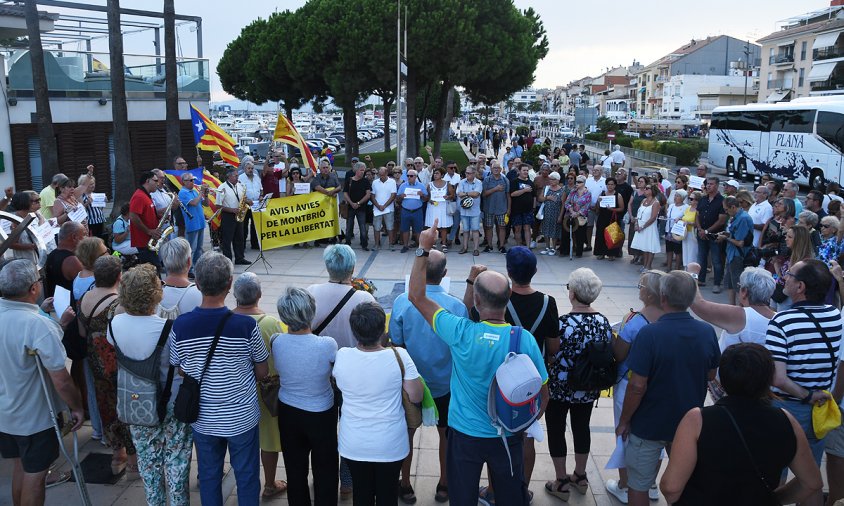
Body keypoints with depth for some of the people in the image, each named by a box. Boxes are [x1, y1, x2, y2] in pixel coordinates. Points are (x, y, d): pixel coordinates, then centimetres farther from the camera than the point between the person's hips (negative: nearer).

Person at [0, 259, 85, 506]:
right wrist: (77, 407, -12)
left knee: (20, 467, 25)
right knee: (34, 475, 11)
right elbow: (60, 380, -25)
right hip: (34, 418, -7)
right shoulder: (39, 325, -29)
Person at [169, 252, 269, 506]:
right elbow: (262, 372, -8)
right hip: (241, 417, -2)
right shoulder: (246, 325, -21)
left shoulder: (180, 325, -15)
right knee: (246, 475, 16)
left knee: (208, 475, 22)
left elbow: (180, 371, 0)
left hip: (202, 418, 2)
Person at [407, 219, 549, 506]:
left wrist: (423, 249, -12)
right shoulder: (525, 340, -19)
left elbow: (416, 296, -14)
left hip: (465, 435, -1)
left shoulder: (461, 334, -24)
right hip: (508, 436, 1)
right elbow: (542, 396, -7)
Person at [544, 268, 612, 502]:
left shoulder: (563, 323, -24)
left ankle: (562, 482, 20)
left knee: (556, 431, 11)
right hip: (589, 390, 6)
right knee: (582, 428, 20)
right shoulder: (604, 322, -6)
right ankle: (580, 476, 35)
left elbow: (551, 356, -19)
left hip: (560, 388, -5)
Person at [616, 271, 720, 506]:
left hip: (649, 425, -4)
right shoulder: (707, 332, -10)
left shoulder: (650, 334, -25)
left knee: (638, 485, 14)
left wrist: (624, 421, -9)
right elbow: (711, 375, 5)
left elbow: (637, 386, -22)